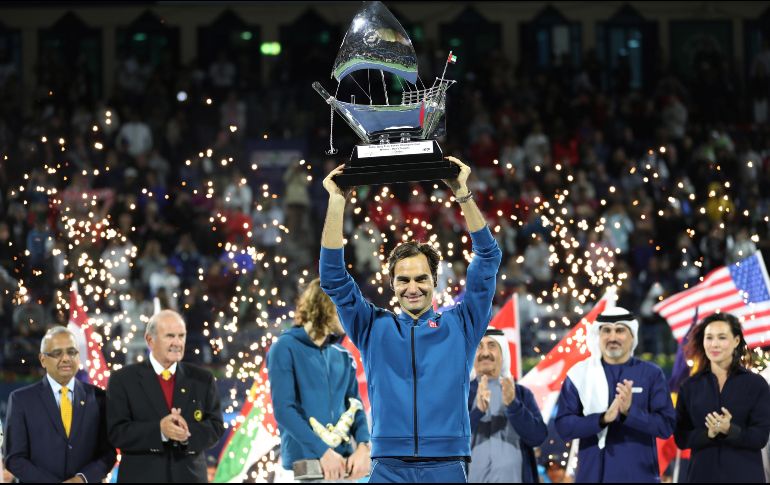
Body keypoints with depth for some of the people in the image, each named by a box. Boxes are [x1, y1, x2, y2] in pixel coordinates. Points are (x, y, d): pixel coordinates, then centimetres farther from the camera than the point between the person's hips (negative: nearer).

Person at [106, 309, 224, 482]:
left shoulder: (202, 380, 8)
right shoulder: (123, 380, 0)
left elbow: (216, 428, 2)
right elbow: (117, 432, -8)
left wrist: (188, 431, -19)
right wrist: (159, 429, -24)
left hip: (190, 477, 2)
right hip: (141, 477, -2)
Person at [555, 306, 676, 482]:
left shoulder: (651, 374, 4)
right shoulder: (580, 373, 4)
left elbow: (666, 425, -2)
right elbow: (563, 425, -2)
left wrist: (630, 411, -19)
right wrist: (603, 418, -19)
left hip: (639, 475, 0)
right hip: (593, 475, 0)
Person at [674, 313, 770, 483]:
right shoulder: (690, 386, 8)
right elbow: (681, 437, 3)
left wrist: (729, 430, -21)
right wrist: (708, 434, -15)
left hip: (745, 475, -2)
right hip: (703, 474, 2)